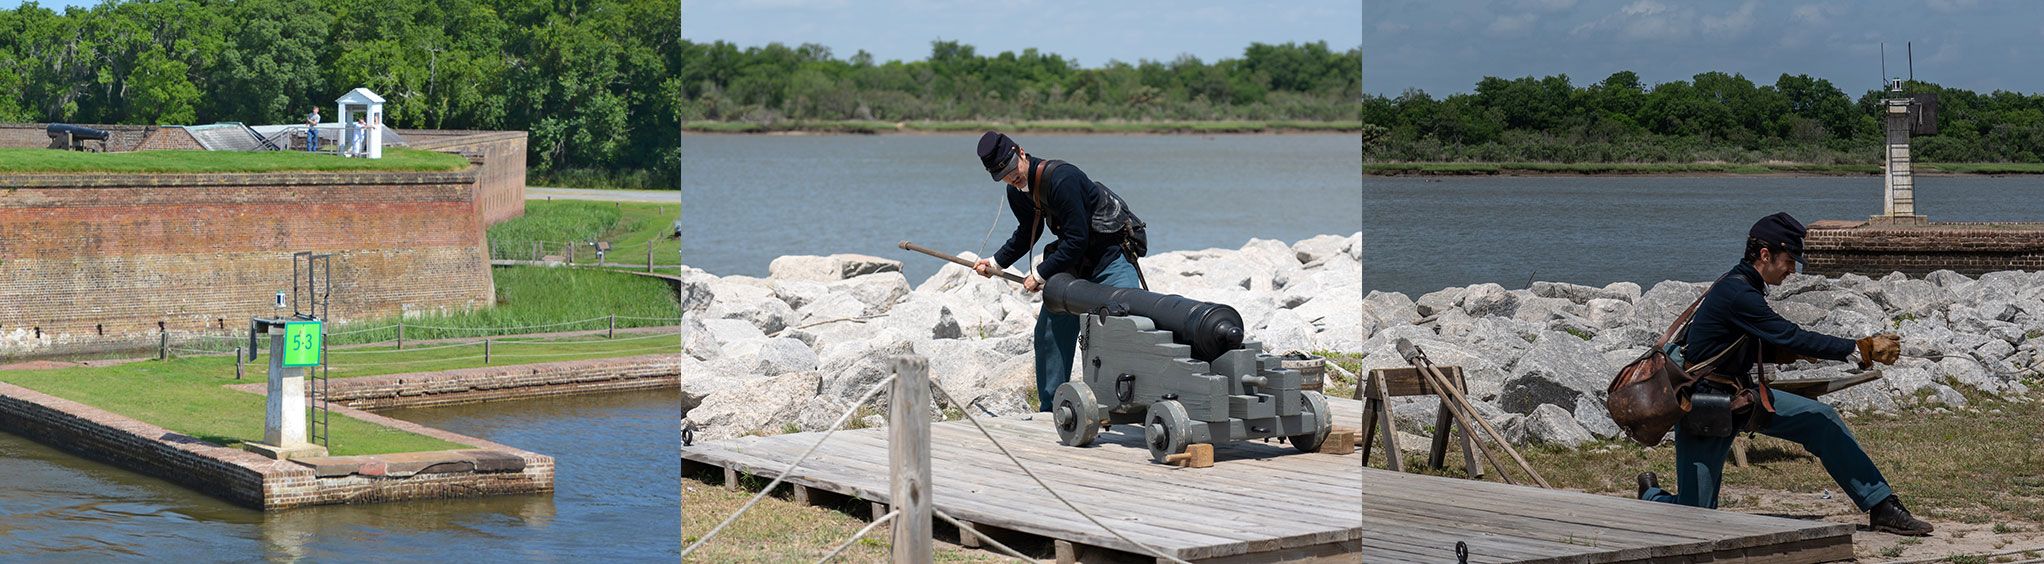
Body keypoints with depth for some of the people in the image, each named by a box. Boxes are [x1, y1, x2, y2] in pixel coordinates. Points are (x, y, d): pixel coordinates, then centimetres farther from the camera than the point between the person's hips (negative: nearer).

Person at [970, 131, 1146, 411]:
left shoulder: (1061, 178, -28)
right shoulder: (1018, 192, -1)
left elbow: (1076, 239, -27)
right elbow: (1027, 233, 21)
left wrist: (1040, 274, -20)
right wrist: (996, 262, 15)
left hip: (1112, 253, -8)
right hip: (1073, 262, 8)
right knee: (1050, 331, 7)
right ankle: (1051, 411, 17)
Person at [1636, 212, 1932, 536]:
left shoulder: (1746, 288, 5)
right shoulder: (1735, 293, -25)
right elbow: (1791, 337, -28)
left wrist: (1791, 352, 1)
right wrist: (1862, 350, -26)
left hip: (1743, 395, 9)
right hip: (1704, 407, -9)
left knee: (1822, 420, -4)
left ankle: (1882, 508, 3)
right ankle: (1652, 495, 28)